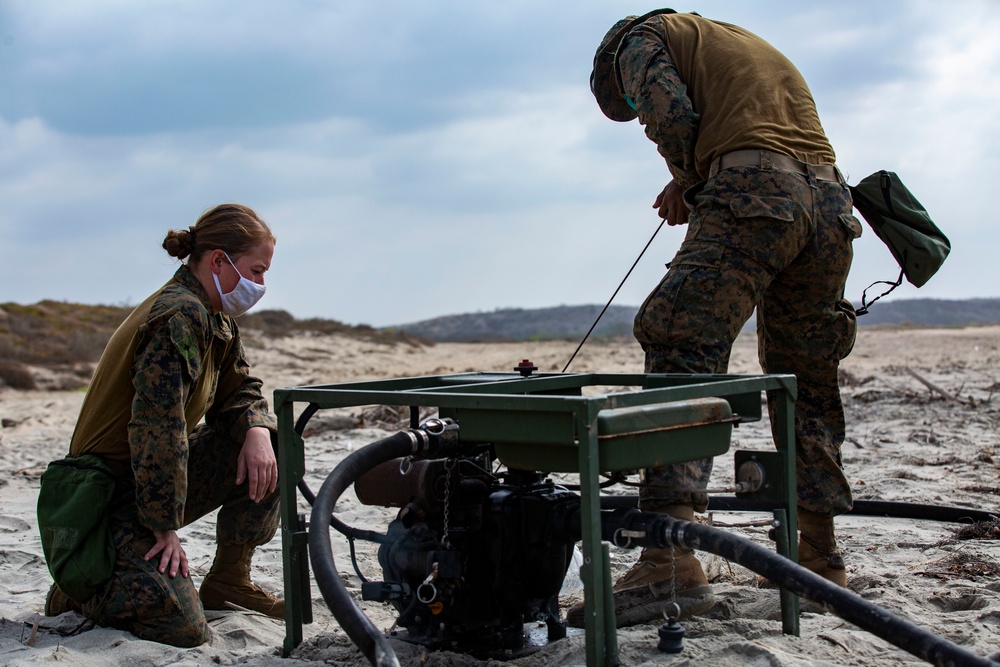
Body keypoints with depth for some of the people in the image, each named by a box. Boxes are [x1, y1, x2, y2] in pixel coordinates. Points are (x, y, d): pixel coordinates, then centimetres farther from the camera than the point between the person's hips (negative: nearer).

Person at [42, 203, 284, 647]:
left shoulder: (214, 317, 7)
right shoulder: (181, 315, -24)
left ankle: (227, 580, 9)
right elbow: (158, 426, -28)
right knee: (181, 626, -20)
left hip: (162, 475, 10)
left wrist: (257, 430, -10)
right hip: (118, 492, -10)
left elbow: (240, 389, 15)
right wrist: (165, 527, -24)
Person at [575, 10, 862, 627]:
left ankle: (671, 561, -29)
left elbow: (674, 118, -4)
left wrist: (689, 181, 14)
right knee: (807, 378, 15)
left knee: (683, 354, -15)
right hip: (830, 199, 8)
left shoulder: (642, 36, 16)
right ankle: (821, 554, 20)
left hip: (753, 193, -8)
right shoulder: (748, 43, 39)